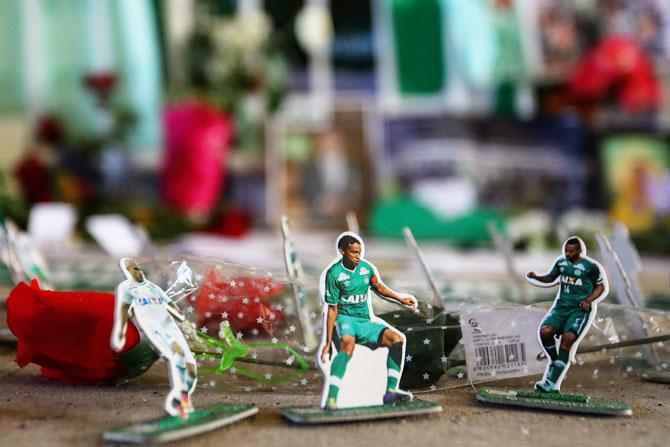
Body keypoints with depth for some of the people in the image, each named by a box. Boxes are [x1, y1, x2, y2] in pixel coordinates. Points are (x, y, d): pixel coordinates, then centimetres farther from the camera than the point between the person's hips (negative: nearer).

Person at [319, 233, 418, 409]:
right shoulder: (333, 274, -10)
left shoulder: (367, 267, 4)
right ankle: (331, 399, -44)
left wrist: (400, 299, 15)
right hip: (344, 319, -6)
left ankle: (391, 392, -12)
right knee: (348, 344, -38)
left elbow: (379, 287, 26)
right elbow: (332, 309, -9)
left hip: (365, 321, 6)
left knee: (397, 338, -15)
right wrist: (328, 342, -11)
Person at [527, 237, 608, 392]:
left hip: (581, 309, -5)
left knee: (568, 338, -26)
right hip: (561, 305, 5)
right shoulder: (561, 262, 10)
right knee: (545, 331, -23)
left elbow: (602, 288, 6)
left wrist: (589, 300, -9)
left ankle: (552, 383, -29)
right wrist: (536, 277, 6)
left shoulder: (591, 266, -3)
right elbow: (551, 278, 25)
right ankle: (554, 361, 5)